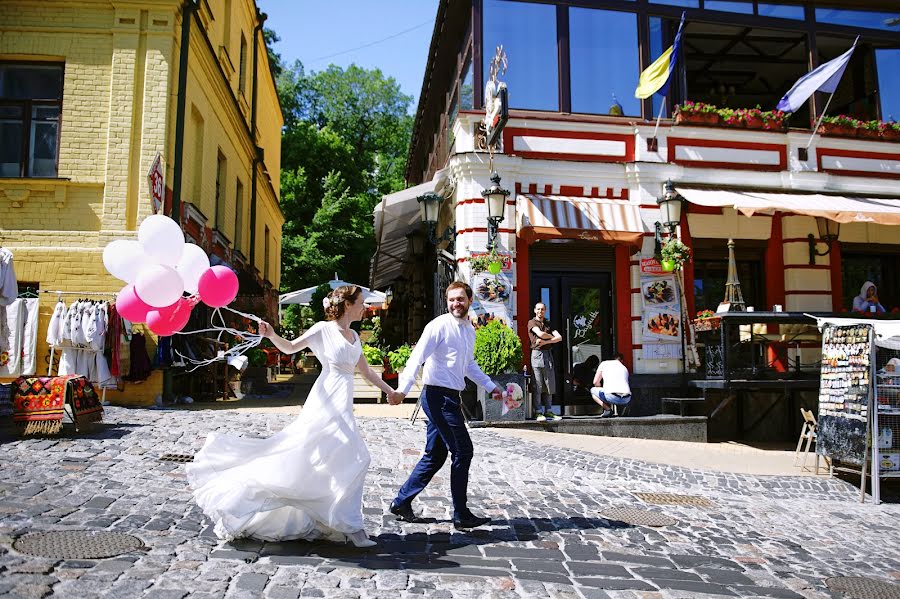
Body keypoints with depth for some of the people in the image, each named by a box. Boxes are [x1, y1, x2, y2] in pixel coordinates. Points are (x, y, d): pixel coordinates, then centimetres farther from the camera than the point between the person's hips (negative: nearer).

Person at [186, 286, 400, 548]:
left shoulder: (354, 336, 14)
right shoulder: (323, 329, -6)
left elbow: (366, 371, 21)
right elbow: (290, 347, -7)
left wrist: (389, 390, 22)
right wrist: (272, 335, -25)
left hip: (343, 407, 7)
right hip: (326, 403, -7)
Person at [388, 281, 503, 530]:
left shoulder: (469, 330, 15)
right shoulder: (439, 326, -12)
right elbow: (417, 357, -18)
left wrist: (491, 386, 27)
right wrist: (403, 389, -28)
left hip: (449, 397, 9)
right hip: (439, 396, -9)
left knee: (435, 455, 13)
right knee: (463, 451, -4)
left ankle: (402, 501, 24)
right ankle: (461, 515, 8)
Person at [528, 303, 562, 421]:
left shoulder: (548, 324, 19)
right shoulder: (532, 322, 4)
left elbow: (559, 337, 6)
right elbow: (541, 334, -14)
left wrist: (545, 342, -7)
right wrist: (552, 336, 4)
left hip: (548, 354, 5)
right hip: (537, 354, -5)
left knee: (550, 385, 3)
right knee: (538, 386, -7)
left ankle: (548, 411, 8)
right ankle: (538, 412, -4)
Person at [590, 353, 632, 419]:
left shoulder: (604, 363, 16)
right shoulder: (625, 368, 28)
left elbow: (595, 382, 12)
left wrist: (602, 390, 32)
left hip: (613, 397, -5)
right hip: (626, 399, 6)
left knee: (593, 390, 22)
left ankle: (607, 409, 2)